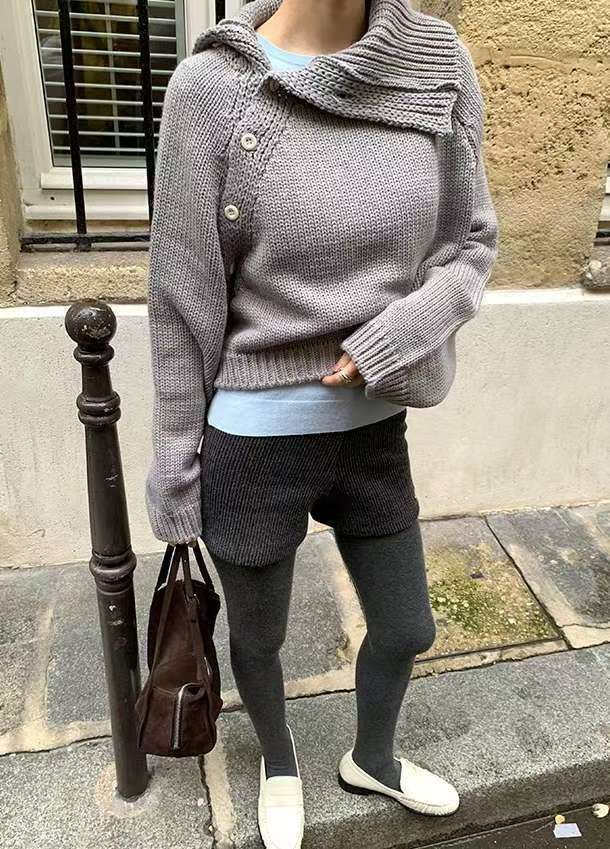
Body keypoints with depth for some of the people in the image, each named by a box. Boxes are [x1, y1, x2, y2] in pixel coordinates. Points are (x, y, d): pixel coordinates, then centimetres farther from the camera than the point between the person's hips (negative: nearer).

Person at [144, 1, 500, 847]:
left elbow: (473, 243, 4)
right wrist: (177, 470, -2)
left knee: (407, 630, 22)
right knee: (257, 640, 21)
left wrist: (399, 334, -16)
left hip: (373, 433, 4)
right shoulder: (213, 89, -13)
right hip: (253, 444, -3)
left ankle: (371, 759, 58)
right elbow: (183, 302, -9)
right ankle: (279, 762, 58)